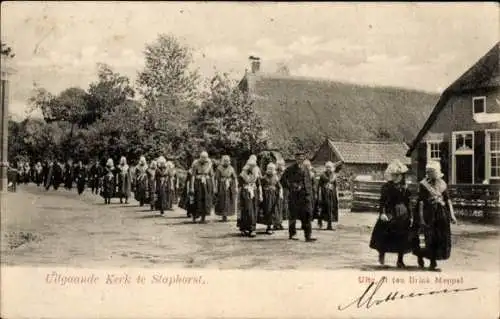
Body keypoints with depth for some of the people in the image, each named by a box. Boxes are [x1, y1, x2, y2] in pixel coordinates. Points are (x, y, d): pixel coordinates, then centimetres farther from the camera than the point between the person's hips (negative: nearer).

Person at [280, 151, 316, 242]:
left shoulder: (306, 170, 15)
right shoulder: (290, 169, -2)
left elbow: (309, 182, 22)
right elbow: (283, 180, -5)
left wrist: (310, 193, 14)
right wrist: (292, 187, -11)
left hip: (306, 196, 4)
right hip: (294, 196, -4)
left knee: (307, 216, -5)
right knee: (293, 216, 5)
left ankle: (308, 236, -5)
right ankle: (292, 234, 19)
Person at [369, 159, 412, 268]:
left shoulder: (404, 187, 7)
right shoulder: (386, 186, -5)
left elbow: (408, 202, 11)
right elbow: (382, 201, -10)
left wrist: (410, 216, 11)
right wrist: (382, 213, -22)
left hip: (403, 215, 4)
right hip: (390, 214, -4)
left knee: (402, 238, 5)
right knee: (385, 235, -2)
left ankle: (400, 260, 18)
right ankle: (382, 253, 26)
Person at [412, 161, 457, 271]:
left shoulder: (442, 184, 8)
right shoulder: (423, 184, -5)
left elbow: (448, 200, 11)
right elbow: (421, 202, -7)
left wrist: (452, 215, 6)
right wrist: (421, 218, -10)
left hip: (441, 214, 4)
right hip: (429, 213, -4)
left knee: (441, 239, 3)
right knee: (429, 239, -3)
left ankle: (433, 262, 14)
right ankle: (420, 256, 25)